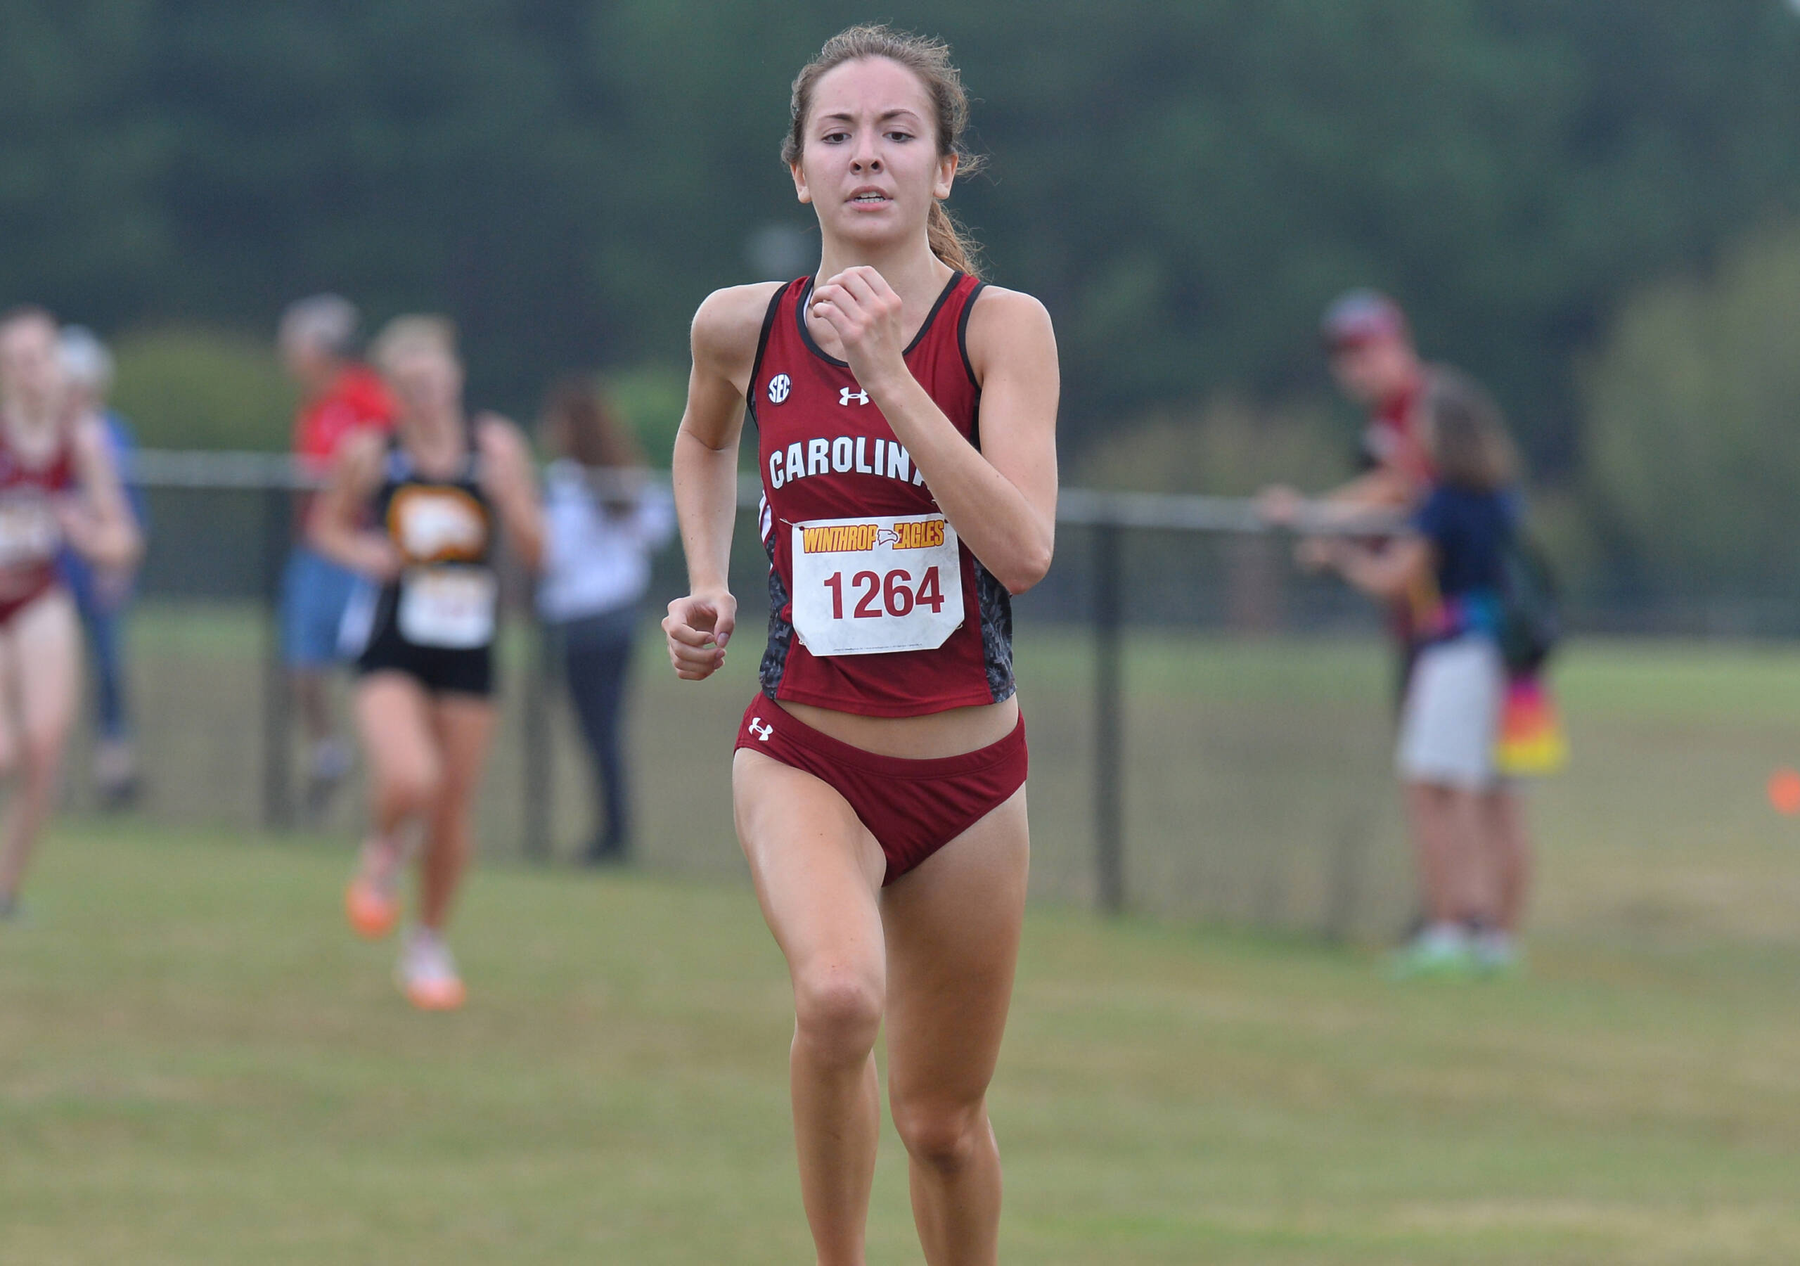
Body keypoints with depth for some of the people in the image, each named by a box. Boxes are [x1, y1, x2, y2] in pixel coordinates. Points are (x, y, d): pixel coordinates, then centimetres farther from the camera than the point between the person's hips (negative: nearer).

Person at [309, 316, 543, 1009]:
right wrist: (359, 552, -11)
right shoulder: (370, 453, -5)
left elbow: (533, 548, -1)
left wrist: (507, 492, -20)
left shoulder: (495, 446, -2)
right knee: (410, 781, -26)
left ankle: (429, 944, 32)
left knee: (452, 811, 8)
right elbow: (327, 523, 11)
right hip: (394, 655, -2)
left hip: (469, 654, 2)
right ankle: (383, 853, 10)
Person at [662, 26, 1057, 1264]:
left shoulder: (1003, 326, -9)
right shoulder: (741, 327, -1)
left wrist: (888, 373, -24)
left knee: (943, 1117, 11)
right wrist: (707, 585, 9)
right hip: (806, 755, 0)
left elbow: (1021, 549, -22)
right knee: (838, 994, -31)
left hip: (966, 771, 0)